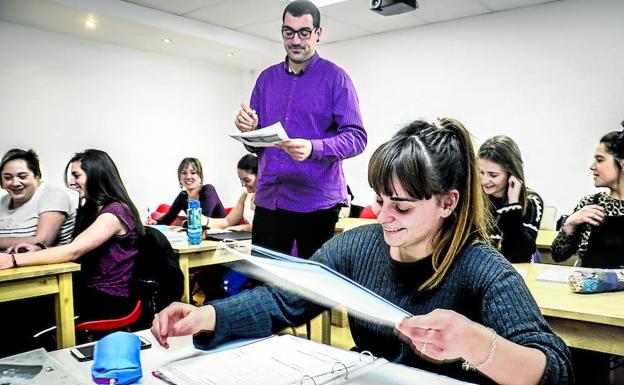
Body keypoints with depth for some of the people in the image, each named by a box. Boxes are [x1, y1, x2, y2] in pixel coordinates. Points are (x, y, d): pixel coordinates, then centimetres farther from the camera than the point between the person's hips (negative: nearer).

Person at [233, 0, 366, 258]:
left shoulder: (335, 77, -2)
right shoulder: (266, 78, 13)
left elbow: (356, 137, -10)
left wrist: (313, 148, -27)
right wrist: (249, 130, -8)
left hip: (317, 201, -4)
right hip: (268, 199, 4)